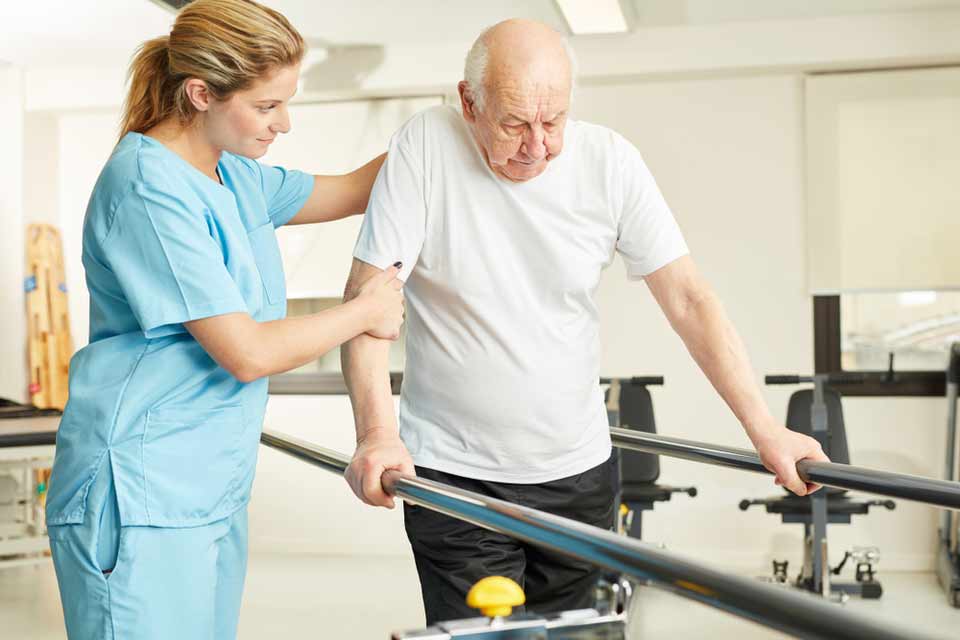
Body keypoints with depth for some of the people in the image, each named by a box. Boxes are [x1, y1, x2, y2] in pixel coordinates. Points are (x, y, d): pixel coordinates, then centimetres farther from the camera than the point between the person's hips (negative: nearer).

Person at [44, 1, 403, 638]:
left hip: (215, 489, 9)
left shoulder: (234, 178, 10)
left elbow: (351, 191, 21)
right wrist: (365, 311, -7)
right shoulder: (150, 189, -18)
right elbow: (248, 353, -21)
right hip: (141, 497, -9)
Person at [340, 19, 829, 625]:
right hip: (451, 470, -2)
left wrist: (765, 428, -11)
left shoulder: (610, 161, -6)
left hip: (578, 470, 3)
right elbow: (367, 292, -13)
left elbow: (688, 298, -5)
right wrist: (377, 433, -26)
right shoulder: (425, 146, -11)